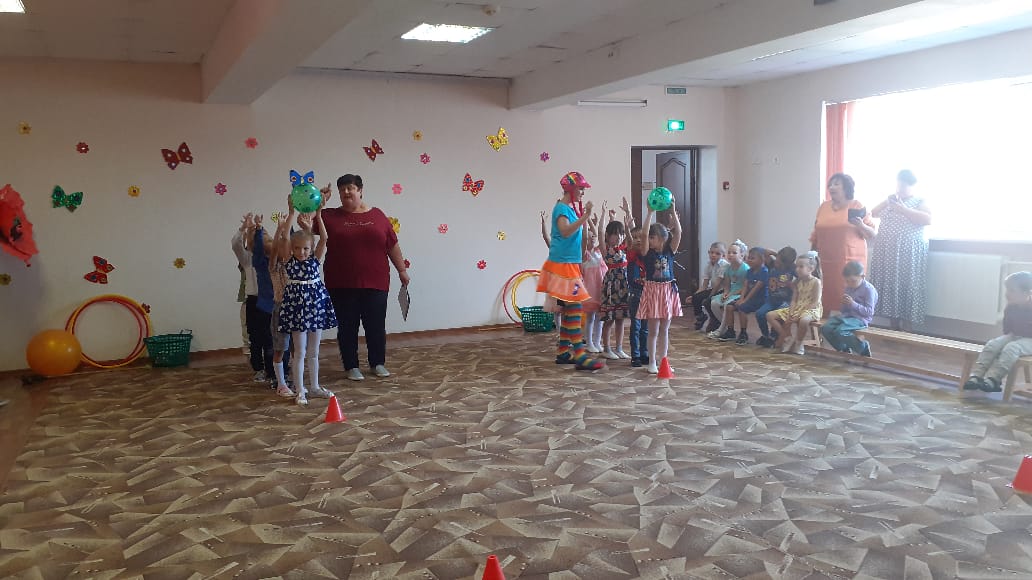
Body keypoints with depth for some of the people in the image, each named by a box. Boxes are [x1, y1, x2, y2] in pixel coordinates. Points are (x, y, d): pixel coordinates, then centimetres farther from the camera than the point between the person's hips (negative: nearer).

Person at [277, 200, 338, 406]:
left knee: (313, 352, 13)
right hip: (297, 306, -3)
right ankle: (300, 391, 10)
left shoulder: (315, 259, 3)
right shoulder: (289, 261, -3)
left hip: (316, 304, 3)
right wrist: (291, 213, -22)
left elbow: (324, 238, -9)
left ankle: (314, 386, 25)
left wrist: (318, 214, -17)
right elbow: (284, 239, -17)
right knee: (300, 352, 2)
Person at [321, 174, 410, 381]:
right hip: (342, 286, 0)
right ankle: (351, 366, 20)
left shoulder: (377, 215, 6)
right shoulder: (330, 216, 4)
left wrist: (402, 270, 9)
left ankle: (378, 363, 25)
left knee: (376, 325, 7)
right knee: (347, 327, 7)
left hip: (375, 283, 1)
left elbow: (392, 245, 9)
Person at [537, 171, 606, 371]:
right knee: (574, 308, -13)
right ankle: (580, 356, -13)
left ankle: (563, 352, 18)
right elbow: (565, 231, -31)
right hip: (563, 265, -10)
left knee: (569, 310, 12)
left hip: (570, 265, 10)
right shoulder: (561, 208, -12)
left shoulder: (569, 209, 17)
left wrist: (584, 216, 18)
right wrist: (585, 216, -35)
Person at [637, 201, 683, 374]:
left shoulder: (670, 250, 2)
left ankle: (662, 360, 18)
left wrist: (673, 213, -15)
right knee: (653, 329, 1)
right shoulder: (647, 251, -3)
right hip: (652, 290, -2)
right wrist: (650, 213, -18)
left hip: (668, 291, 2)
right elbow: (644, 232, -16)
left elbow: (678, 232, -9)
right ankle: (652, 362, 8)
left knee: (664, 329, 10)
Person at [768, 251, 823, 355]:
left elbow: (815, 302, -15)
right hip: (796, 309, 7)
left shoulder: (816, 282, -9)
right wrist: (791, 314, -10)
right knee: (770, 315, -6)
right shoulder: (798, 282, 9)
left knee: (803, 320, -44)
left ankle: (798, 343, -20)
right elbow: (794, 300, 7)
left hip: (811, 310, -7)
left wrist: (799, 313, -21)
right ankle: (787, 337, -2)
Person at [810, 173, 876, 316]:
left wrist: (861, 226, -17)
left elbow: (873, 234, 2)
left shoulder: (858, 207, 1)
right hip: (826, 262, 4)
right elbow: (816, 234, 17)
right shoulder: (823, 207, 12)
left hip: (850, 261, -4)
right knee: (826, 296, 1)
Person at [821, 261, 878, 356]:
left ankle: (863, 347, -8)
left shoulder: (869, 289, -9)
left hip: (860, 319, -7)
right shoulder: (849, 287, 13)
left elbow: (869, 312, -15)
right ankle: (845, 349, 5)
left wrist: (853, 304, -24)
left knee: (840, 331, -33)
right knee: (825, 328, -17)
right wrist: (840, 311, 2)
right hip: (847, 316, 7)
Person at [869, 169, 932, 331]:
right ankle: (894, 328, 11)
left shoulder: (920, 202, 3)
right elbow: (872, 214, 14)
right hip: (886, 252, 4)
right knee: (889, 286, 3)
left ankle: (907, 332, -2)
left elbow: (928, 220, -13)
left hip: (909, 253, -4)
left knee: (907, 287, -6)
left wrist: (904, 209, -15)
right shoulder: (890, 199, 16)